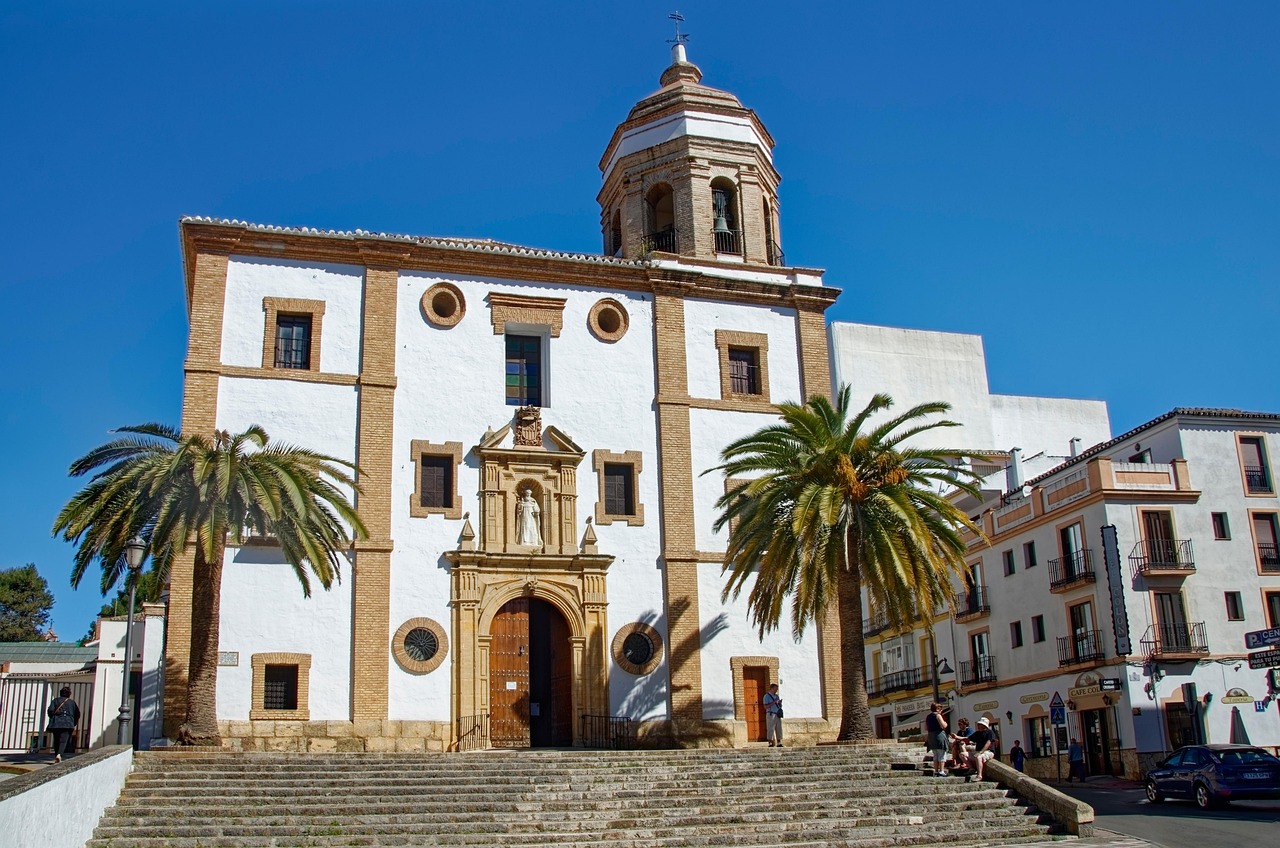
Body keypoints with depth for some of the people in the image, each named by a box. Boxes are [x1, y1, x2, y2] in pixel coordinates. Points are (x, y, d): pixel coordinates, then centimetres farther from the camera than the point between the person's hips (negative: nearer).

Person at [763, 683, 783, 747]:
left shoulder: (777, 696, 18)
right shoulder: (767, 696, -2)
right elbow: (766, 706, -10)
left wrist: (780, 703, -1)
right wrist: (774, 702, -15)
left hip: (778, 714, 6)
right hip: (771, 714, -6)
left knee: (779, 729, 4)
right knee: (770, 729, -6)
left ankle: (779, 743, 7)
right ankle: (770, 743, -4)